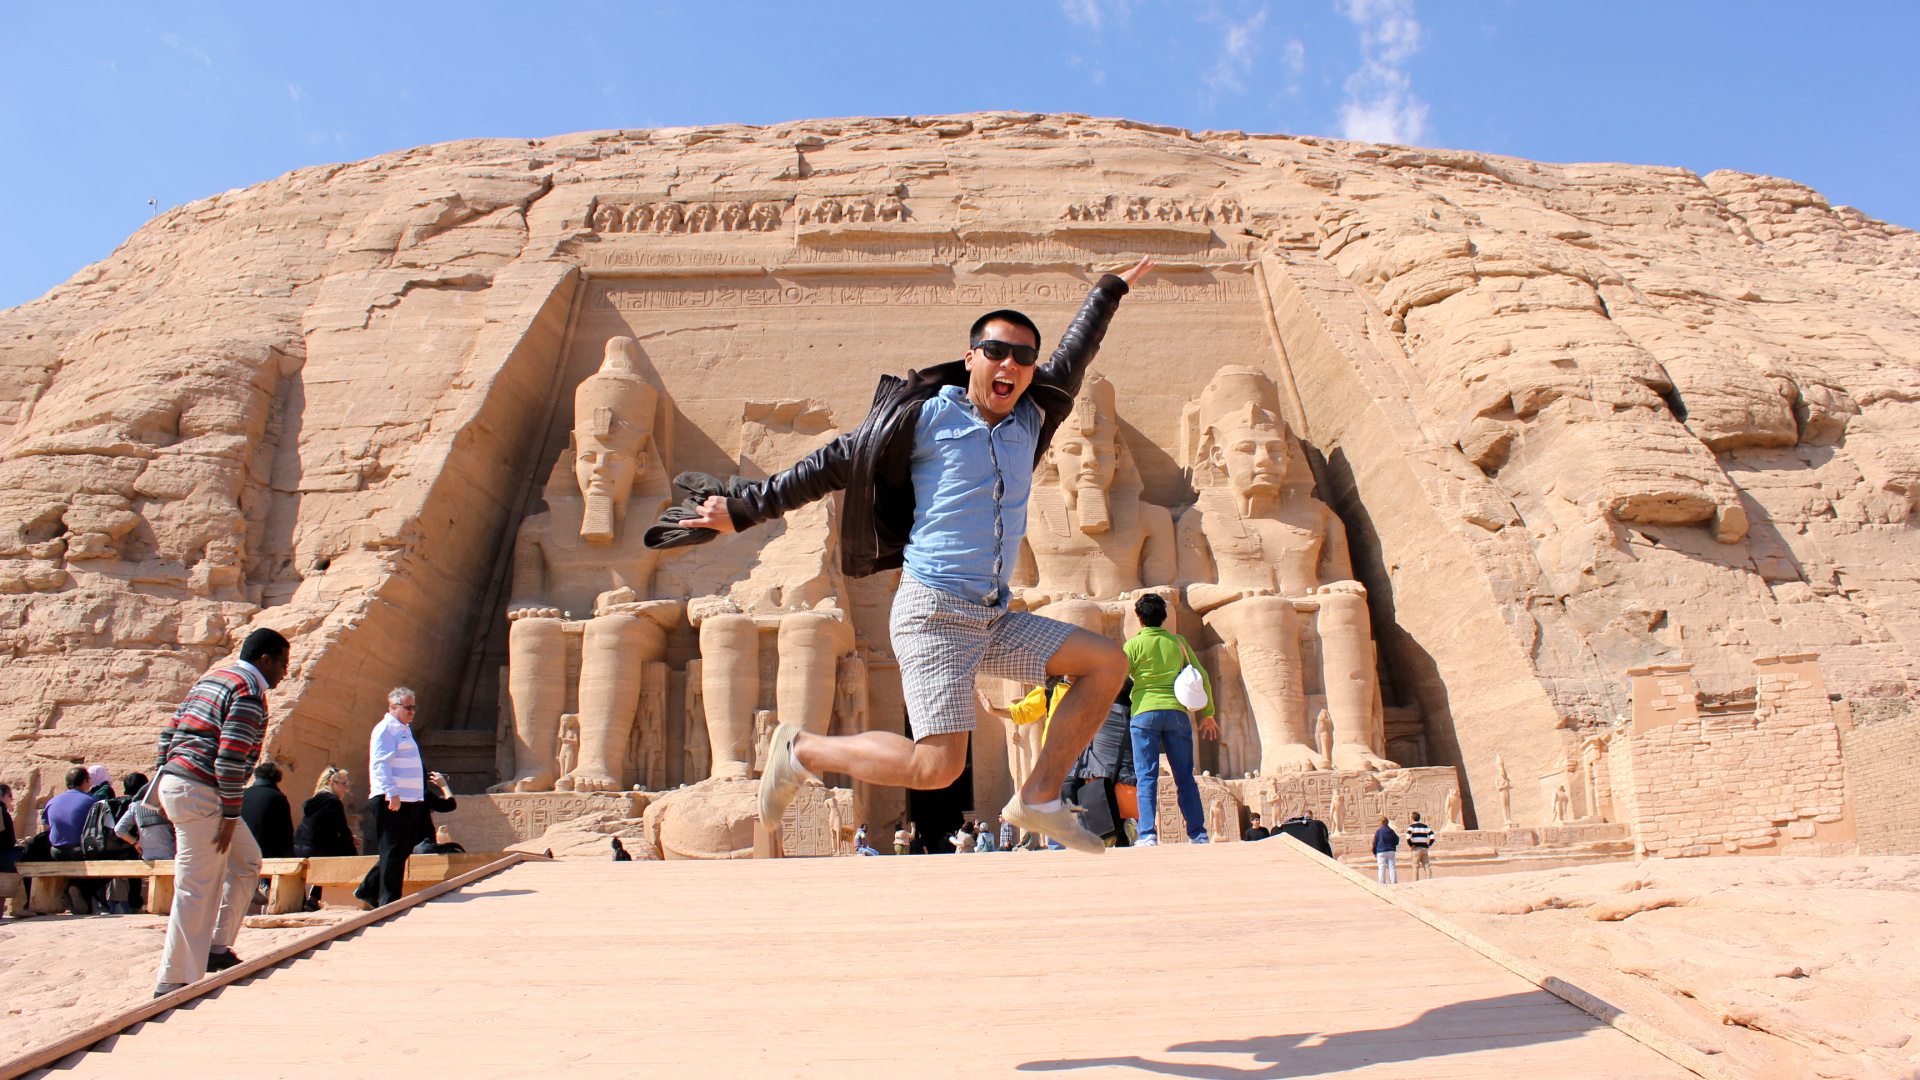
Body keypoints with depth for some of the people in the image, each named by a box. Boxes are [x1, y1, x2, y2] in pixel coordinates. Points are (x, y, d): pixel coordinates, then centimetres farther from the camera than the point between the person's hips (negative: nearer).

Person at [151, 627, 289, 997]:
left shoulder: (212, 678, 17)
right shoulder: (249, 693, -13)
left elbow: (169, 733, 19)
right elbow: (230, 758, -20)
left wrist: (166, 788, 22)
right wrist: (231, 815, -15)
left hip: (173, 782, 10)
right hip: (201, 794, -10)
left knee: (247, 862, 19)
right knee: (198, 891, -4)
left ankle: (216, 948, 21)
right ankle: (173, 983, 2)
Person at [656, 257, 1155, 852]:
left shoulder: (1029, 416, 13)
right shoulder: (928, 414, -4)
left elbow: (1071, 359, 31)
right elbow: (834, 463, 1)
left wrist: (1111, 288, 43)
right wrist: (743, 508, 2)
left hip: (995, 619, 7)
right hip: (934, 611, -7)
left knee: (1107, 662, 2)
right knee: (937, 767, -17)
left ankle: (1038, 798, 4)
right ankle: (803, 751, 4)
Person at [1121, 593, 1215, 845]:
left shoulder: (1134, 644, 2)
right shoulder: (1178, 642, 11)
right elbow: (1202, 677, 11)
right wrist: (1208, 713, 19)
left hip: (1145, 713, -2)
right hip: (1176, 712, 3)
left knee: (1147, 777, -1)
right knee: (1185, 777, 8)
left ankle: (1148, 835, -9)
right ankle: (1199, 834, 9)